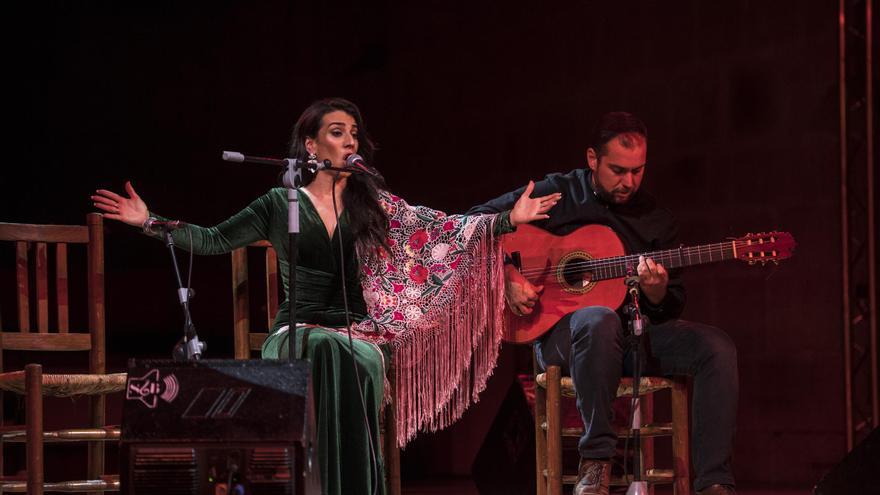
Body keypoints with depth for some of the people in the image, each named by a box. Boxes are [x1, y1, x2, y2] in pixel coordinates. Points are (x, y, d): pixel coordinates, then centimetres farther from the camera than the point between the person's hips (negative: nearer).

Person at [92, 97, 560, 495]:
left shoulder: (372, 204, 13)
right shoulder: (280, 204, 9)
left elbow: (446, 229, 8)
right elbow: (214, 240, 9)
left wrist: (510, 219, -1)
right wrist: (151, 221, -2)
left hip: (359, 332, 1)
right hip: (295, 332, -1)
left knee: (360, 359, -36)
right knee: (330, 351, -38)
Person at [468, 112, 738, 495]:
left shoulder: (657, 220, 11)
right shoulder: (557, 194, 3)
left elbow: (672, 310, 10)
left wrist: (656, 292, -15)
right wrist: (507, 277, -12)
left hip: (636, 332, 4)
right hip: (559, 331, -4)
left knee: (716, 347, -22)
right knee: (600, 321, -41)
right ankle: (595, 460, -31)